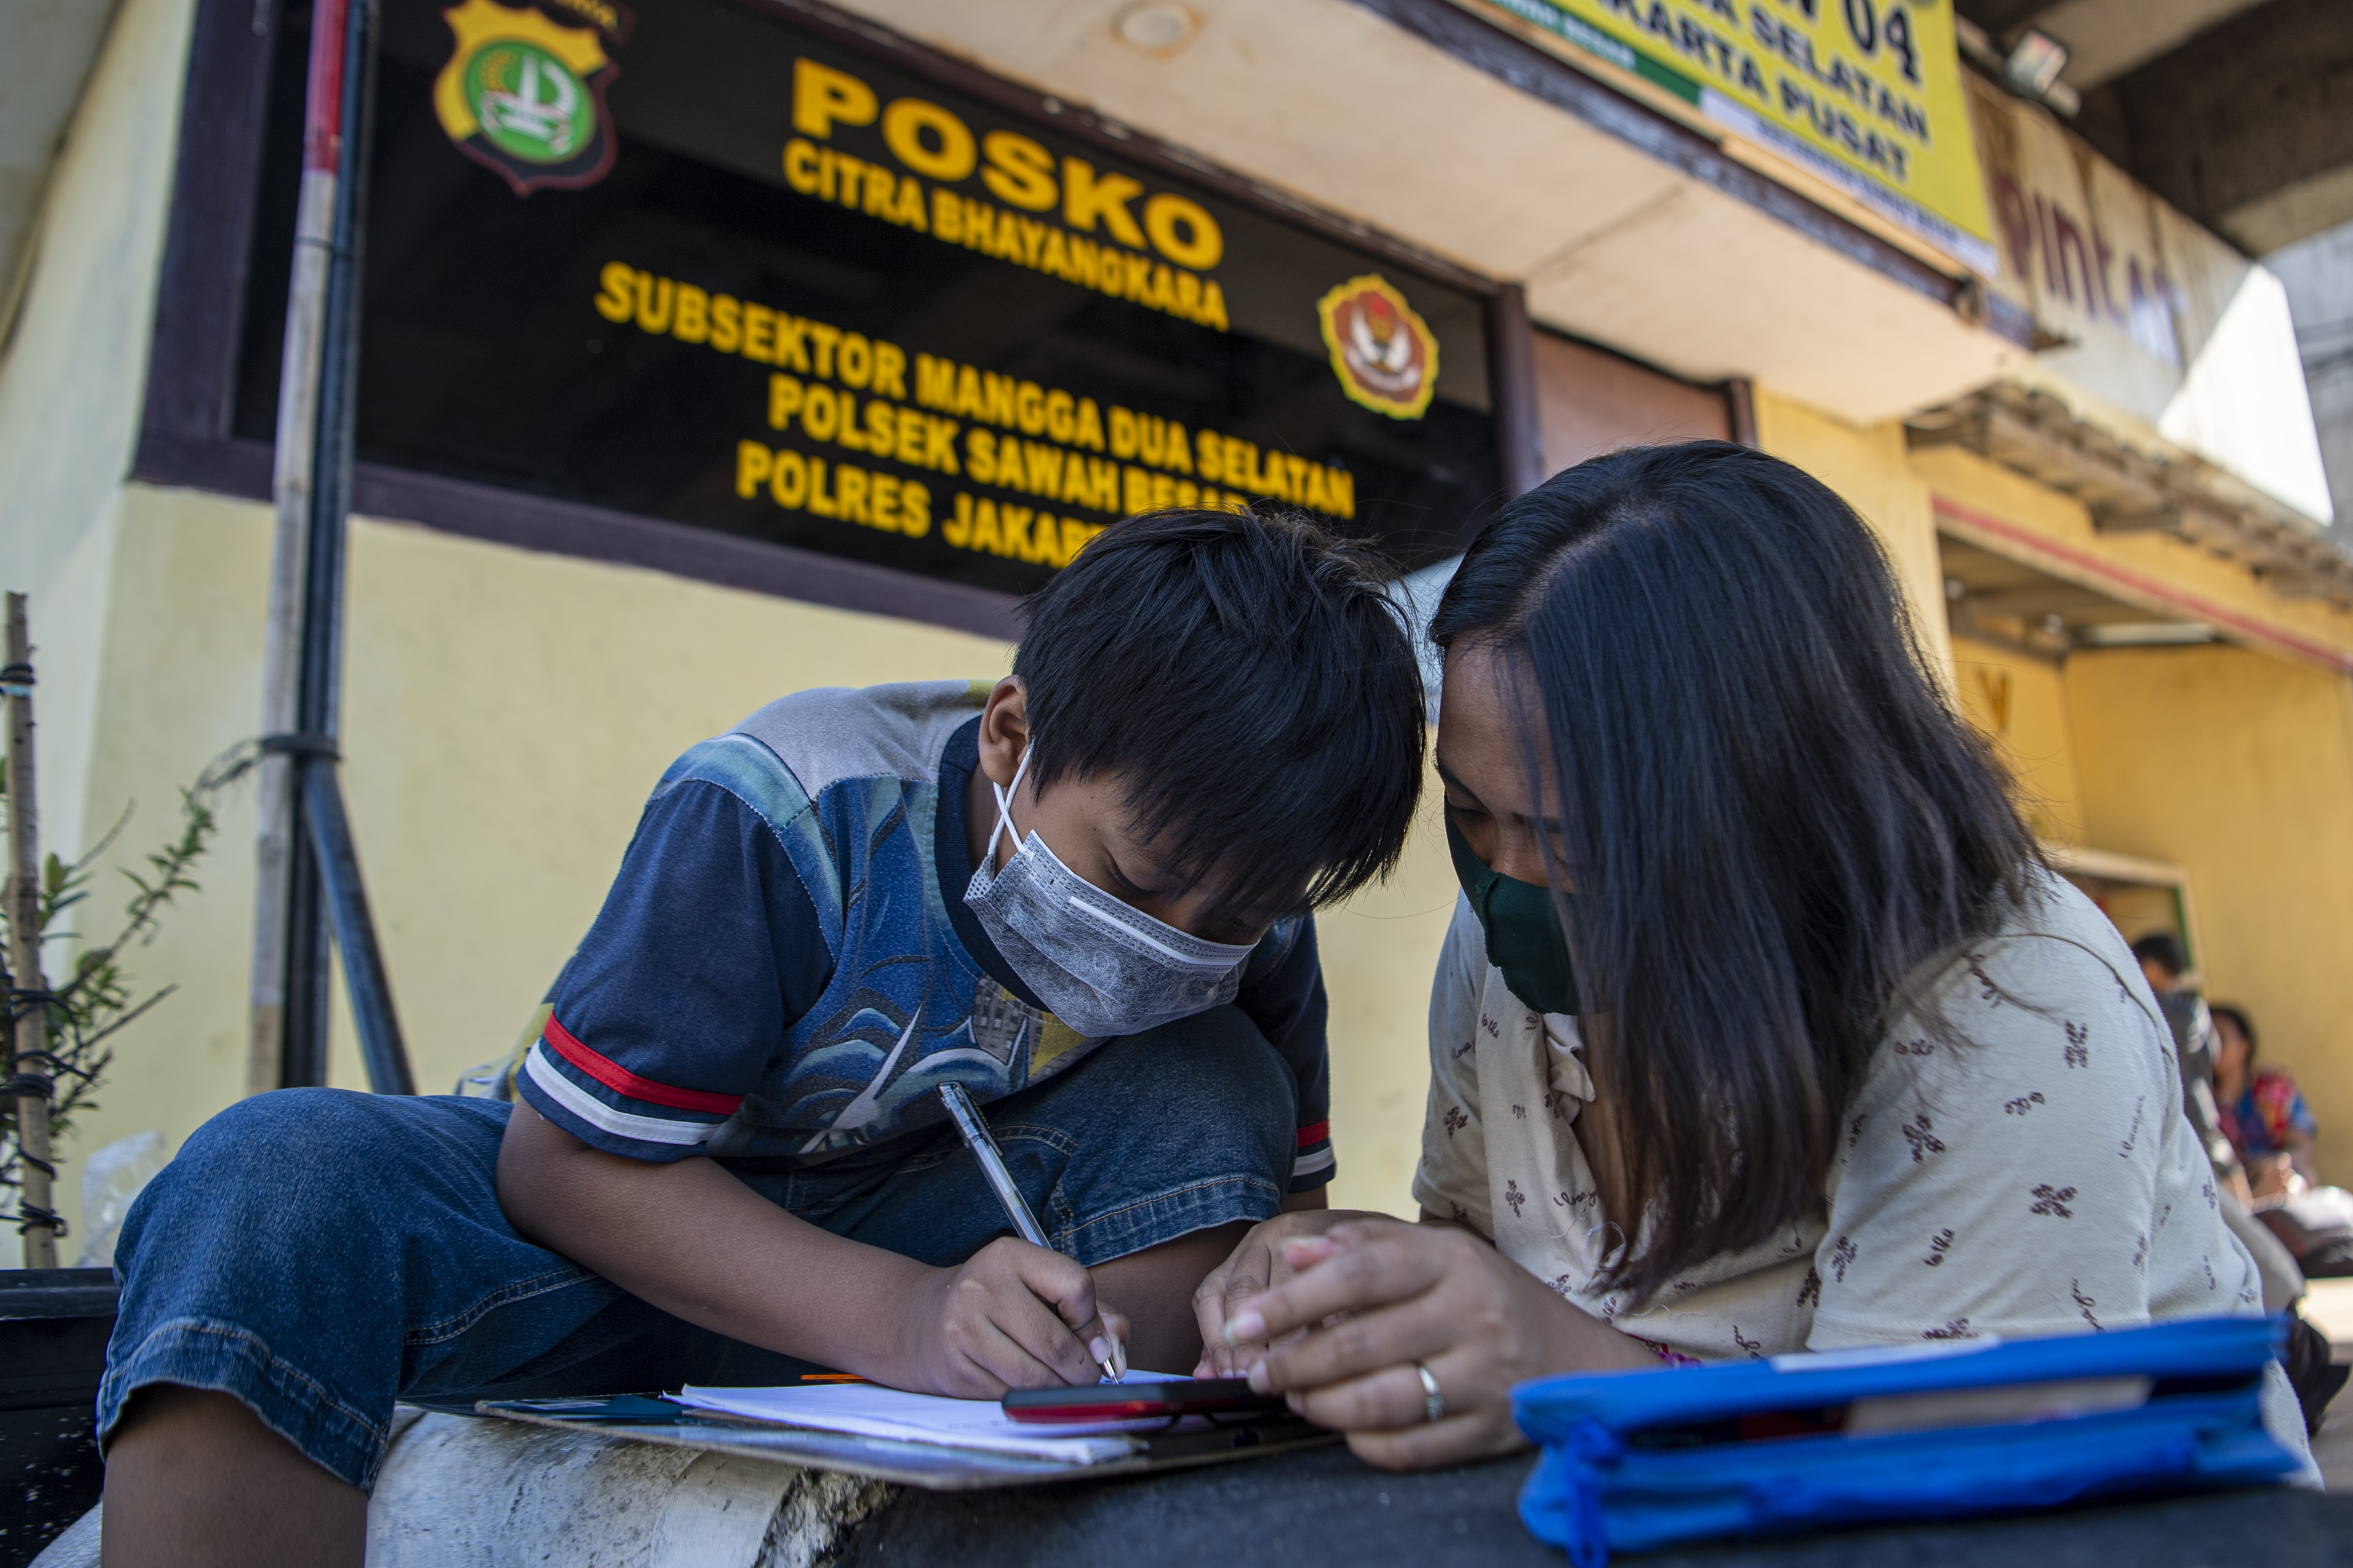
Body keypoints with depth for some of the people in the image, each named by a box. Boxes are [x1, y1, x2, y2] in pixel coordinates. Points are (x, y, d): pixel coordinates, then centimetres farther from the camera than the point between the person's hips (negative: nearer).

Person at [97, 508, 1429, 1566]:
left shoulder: (1242, 906, -13)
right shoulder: (784, 816, -28)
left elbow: (1280, 1194, -2)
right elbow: (563, 1159, -24)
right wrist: (899, 1320, -37)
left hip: (925, 1236, 3)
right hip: (622, 1226, -2)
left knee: (1214, 1097, -23)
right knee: (280, 1176, -32)